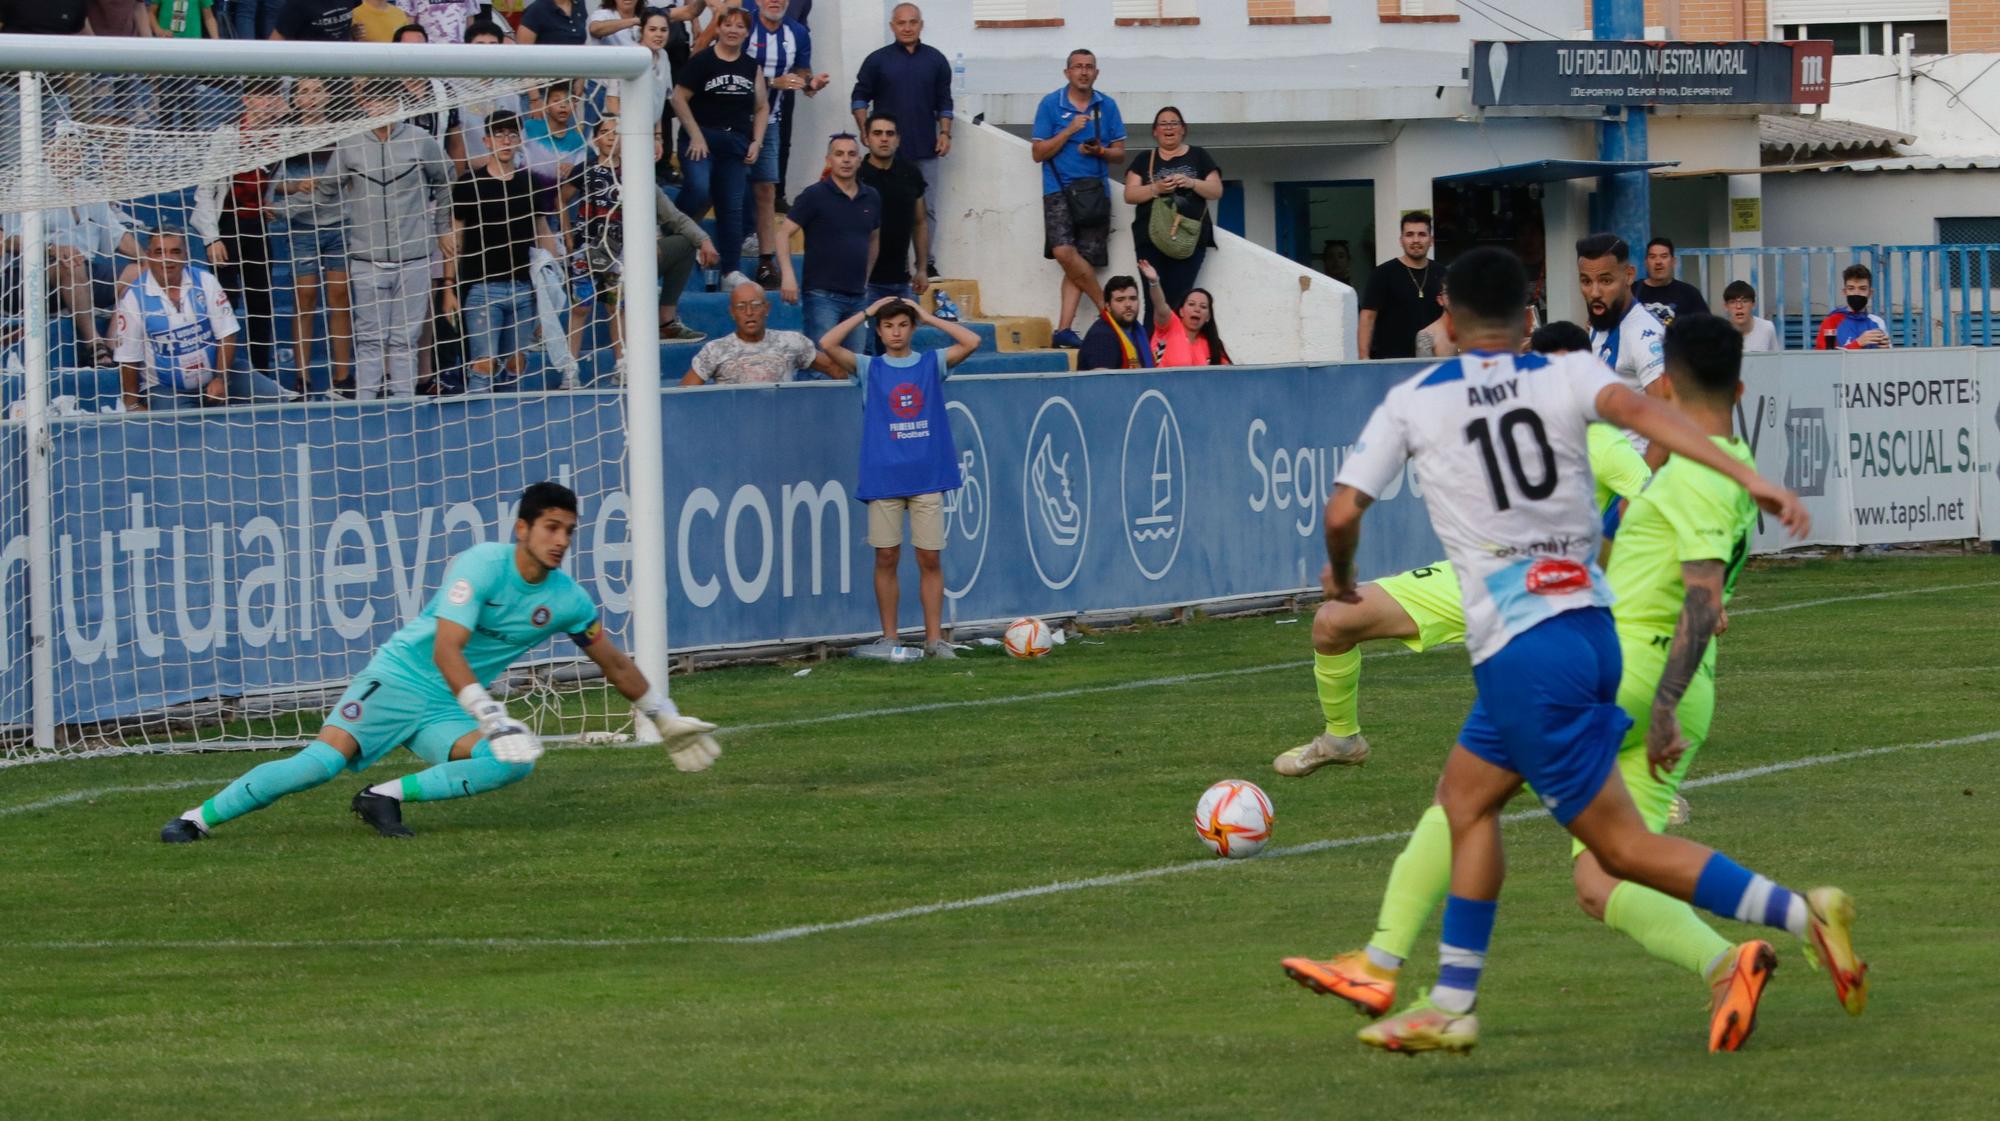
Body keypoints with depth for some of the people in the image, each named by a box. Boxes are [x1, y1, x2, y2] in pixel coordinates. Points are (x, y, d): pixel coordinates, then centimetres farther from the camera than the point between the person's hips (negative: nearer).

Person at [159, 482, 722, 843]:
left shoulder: (566, 599, 2)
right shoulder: (483, 565, -16)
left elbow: (616, 666, 19)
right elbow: (446, 651, -26)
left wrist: (666, 718, 21)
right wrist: (494, 720, -34)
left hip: (446, 711, 5)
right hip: (400, 677, -5)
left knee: (515, 763, -24)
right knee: (323, 760, -24)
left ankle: (385, 797, -16)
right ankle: (197, 818, -13)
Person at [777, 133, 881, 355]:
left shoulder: (871, 198, 11)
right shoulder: (814, 196, -6)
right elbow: (784, 234, -9)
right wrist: (787, 275, -20)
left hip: (857, 297, 6)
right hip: (823, 294, -6)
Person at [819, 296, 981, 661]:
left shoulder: (931, 364, 8)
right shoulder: (870, 368, 6)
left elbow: (971, 342, -4)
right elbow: (828, 344, -5)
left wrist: (928, 317, 2)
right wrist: (865, 313, 1)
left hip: (926, 476, 0)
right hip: (883, 477, 0)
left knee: (930, 559, 0)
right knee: (886, 558, 2)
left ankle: (934, 638, 4)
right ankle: (888, 640, 8)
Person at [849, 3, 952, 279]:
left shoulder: (935, 60, 7)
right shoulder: (878, 60, 1)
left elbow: (944, 101, 12)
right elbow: (860, 97, 6)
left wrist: (945, 133, 0)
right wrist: (865, 131, -6)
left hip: (925, 150, 2)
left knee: (926, 209, 3)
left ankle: (925, 263, 9)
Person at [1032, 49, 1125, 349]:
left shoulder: (1107, 107, 11)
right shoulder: (1051, 105, 4)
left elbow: (1119, 152, 14)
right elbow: (1039, 153, 2)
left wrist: (1100, 152, -8)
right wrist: (1069, 130, -9)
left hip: (1095, 190, 3)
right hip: (1059, 189, -3)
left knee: (1083, 261, -4)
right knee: (1064, 251, -21)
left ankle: (1065, 327, -4)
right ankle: (1106, 308, -5)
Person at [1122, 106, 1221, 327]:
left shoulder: (1199, 157, 14)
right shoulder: (1143, 161, 16)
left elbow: (1216, 191, 7)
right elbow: (1130, 194, 7)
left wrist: (1192, 183, -12)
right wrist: (1156, 188, -11)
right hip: (1151, 238, 1)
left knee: (1177, 301, -12)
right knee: (1154, 302, -9)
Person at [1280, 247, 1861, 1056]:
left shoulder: (1410, 405, 1)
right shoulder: (1566, 377, 4)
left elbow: (1343, 512, -1)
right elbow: (1636, 409, -16)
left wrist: (1341, 578, 22)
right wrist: (1748, 477, -28)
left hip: (1520, 648, -6)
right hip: (1590, 623, 6)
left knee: (1620, 845, -2)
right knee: (1466, 796, 21)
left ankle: (1801, 914, -16)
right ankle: (1450, 1006, 22)